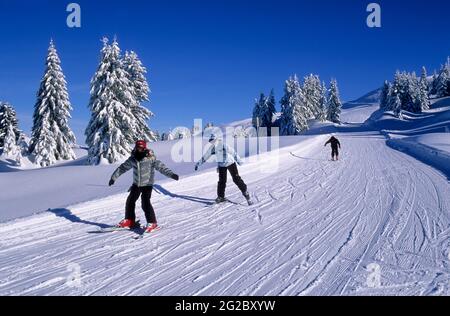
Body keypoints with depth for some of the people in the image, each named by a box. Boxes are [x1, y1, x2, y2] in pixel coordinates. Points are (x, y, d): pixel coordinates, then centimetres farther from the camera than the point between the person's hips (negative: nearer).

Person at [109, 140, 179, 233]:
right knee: (130, 201, 10)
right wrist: (114, 177, 16)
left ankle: (152, 223, -4)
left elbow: (161, 167, -21)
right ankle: (129, 221, 28)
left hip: (147, 184, -6)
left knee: (145, 203, -16)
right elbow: (123, 168, 9)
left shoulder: (150, 158, -17)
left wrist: (172, 174, -34)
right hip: (136, 184, 6)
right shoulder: (133, 159, -3)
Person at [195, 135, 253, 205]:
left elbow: (233, 153, -13)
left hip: (230, 163, -4)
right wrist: (198, 164, 8)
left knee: (236, 179, -5)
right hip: (221, 165, 4)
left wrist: (238, 161, -6)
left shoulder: (224, 146, -22)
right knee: (222, 181, 0)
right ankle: (221, 197, 13)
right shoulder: (212, 148, -4)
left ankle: (245, 192, 5)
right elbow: (205, 157, 5)